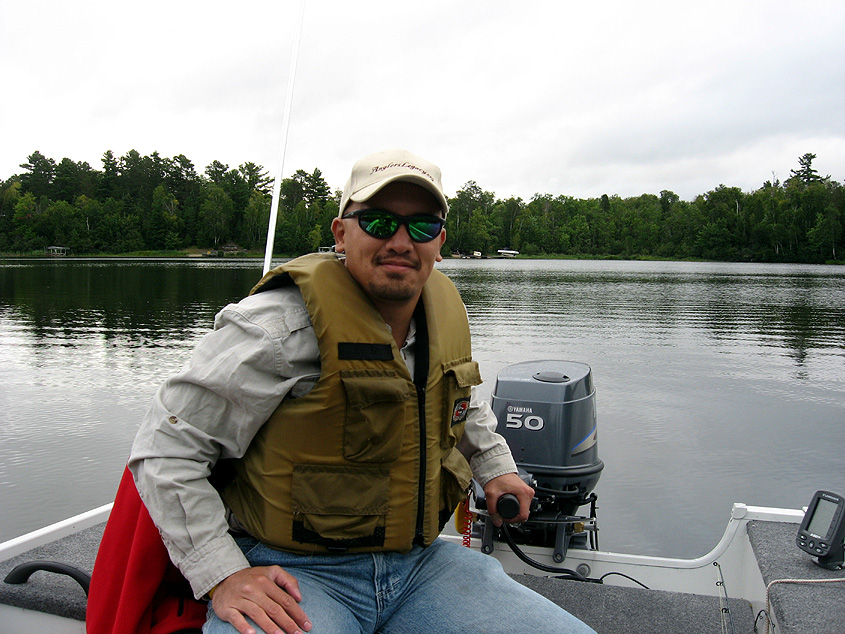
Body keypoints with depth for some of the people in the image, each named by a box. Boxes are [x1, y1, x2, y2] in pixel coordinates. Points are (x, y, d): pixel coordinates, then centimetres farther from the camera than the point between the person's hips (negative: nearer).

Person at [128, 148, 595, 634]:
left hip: (419, 560, 7)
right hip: (291, 573, -6)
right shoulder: (284, 324, -17)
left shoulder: (446, 311, 5)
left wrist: (495, 465, 22)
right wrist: (223, 576, -20)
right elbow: (165, 448, -15)